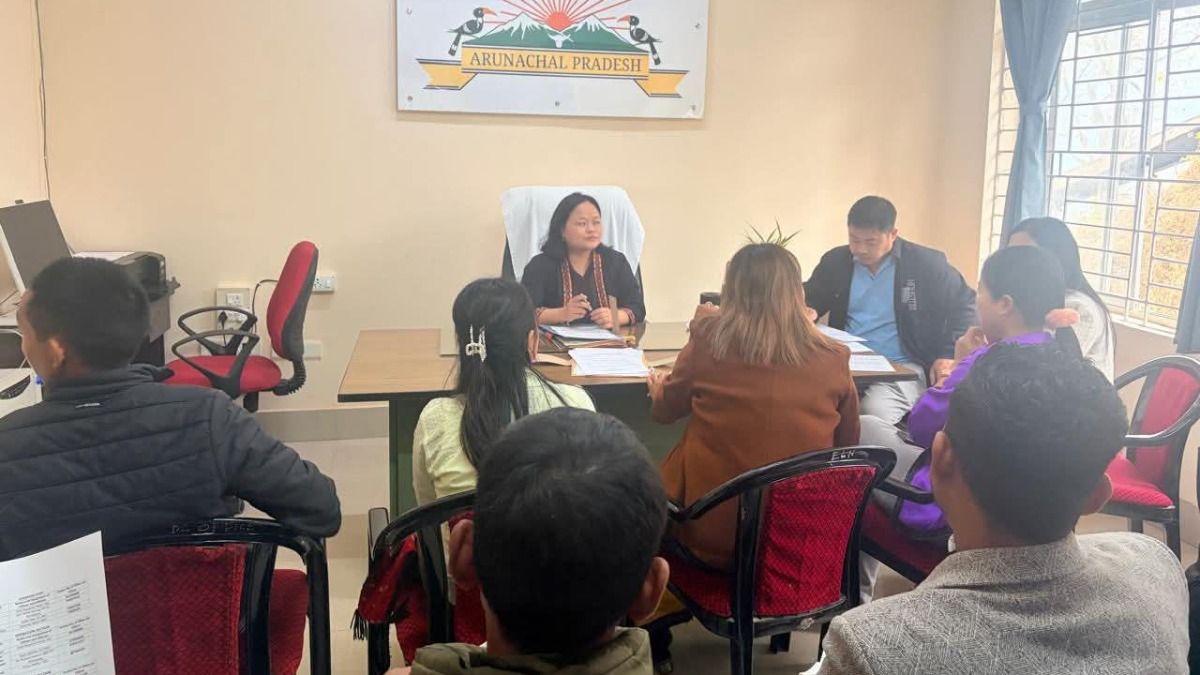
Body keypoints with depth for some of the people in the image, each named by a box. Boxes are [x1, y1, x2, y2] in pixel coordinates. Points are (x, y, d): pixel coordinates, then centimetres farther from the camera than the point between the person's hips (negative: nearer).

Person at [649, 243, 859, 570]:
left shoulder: (708, 343, -9)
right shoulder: (833, 359, -6)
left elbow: (665, 411, 10)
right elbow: (848, 445, 10)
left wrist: (657, 388, 32)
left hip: (711, 535, -2)